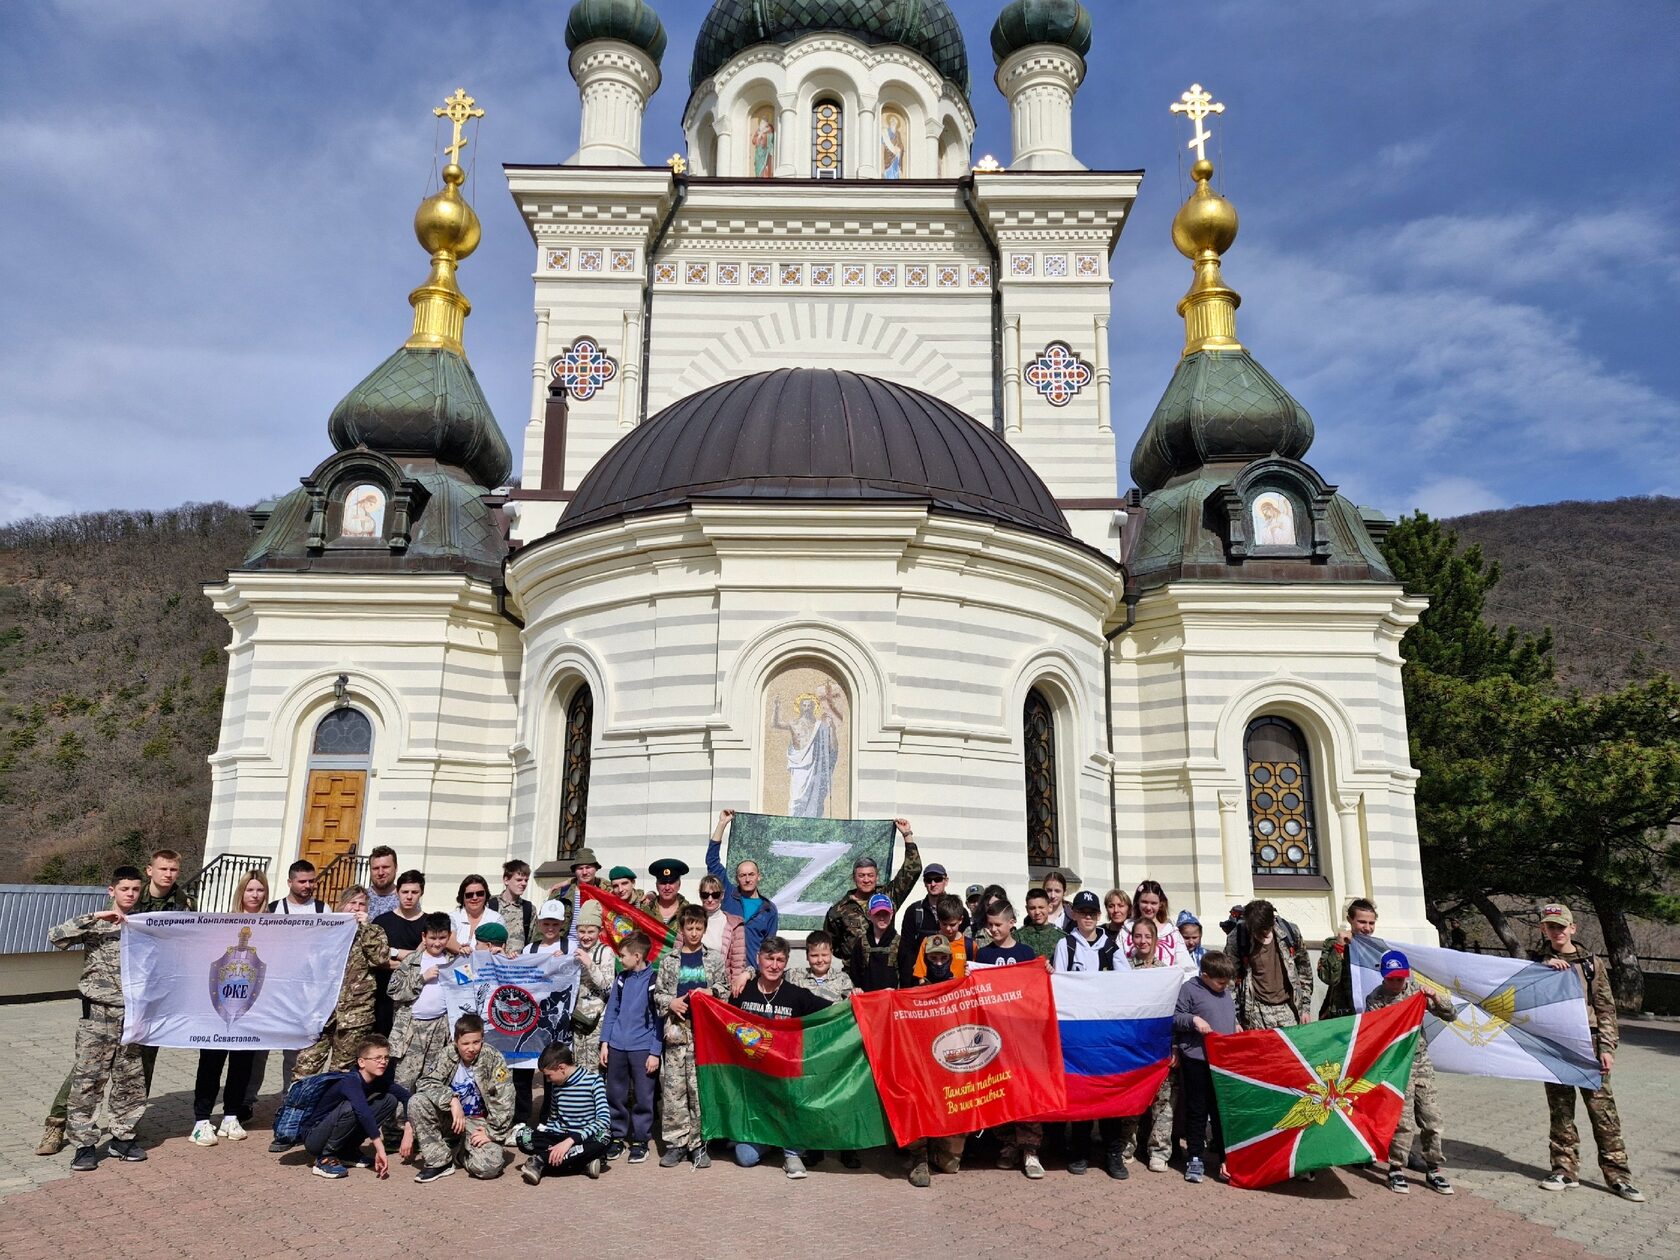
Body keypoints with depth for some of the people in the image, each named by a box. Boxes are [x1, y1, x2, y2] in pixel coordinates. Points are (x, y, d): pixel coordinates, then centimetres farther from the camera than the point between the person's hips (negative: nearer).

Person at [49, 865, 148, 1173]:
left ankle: (123, 1136, 21)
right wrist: (95, 917, -21)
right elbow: (56, 936, -17)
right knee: (87, 1079, -1)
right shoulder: (97, 924, -1)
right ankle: (84, 1144, 10)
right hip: (98, 1012, -3)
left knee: (130, 1079, 8)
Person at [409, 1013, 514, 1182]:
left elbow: (504, 1102, -15)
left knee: (489, 1167, -27)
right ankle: (438, 1161, -9)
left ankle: (459, 1150, 10)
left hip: (478, 1122, -2)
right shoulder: (449, 1055, -7)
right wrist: (452, 1100, -28)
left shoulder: (493, 1058, -16)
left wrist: (491, 1133, -18)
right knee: (417, 1101, -23)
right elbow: (426, 1081, -16)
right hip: (450, 1117, 3)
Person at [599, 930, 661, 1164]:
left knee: (642, 1097, 3)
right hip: (617, 1046, 5)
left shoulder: (653, 980, -8)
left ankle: (640, 1140, 16)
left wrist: (655, 1052, -8)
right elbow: (611, 1011, 13)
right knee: (615, 1095, 11)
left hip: (642, 1048, -5)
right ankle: (617, 1136, 25)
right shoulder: (622, 979, 7)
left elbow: (658, 1018, -6)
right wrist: (605, 1042, 7)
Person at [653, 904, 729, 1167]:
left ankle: (699, 1144, 10)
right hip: (676, 1029, 1)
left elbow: (726, 989, 10)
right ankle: (676, 1143, 12)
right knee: (673, 1088, 1)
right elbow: (657, 992, 11)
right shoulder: (669, 959, 8)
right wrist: (670, 1002, -8)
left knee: (700, 1087, 1)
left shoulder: (715, 958, 7)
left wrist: (711, 992, -9)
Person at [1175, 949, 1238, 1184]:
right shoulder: (1190, 989, -9)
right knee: (1197, 1110, 4)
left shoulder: (1226, 992, 13)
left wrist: (1235, 1025, 11)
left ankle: (1224, 1157, 20)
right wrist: (1193, 1019, -24)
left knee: (1223, 1109, 11)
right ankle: (1195, 1158, 14)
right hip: (1196, 1060, -6)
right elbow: (1175, 1017, -8)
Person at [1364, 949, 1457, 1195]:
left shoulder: (1417, 990, 3)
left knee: (1432, 1117, 5)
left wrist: (1435, 997, -15)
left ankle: (1432, 1170, 19)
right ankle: (1396, 1170, 7)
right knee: (1402, 1120, -7)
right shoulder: (1375, 999, -6)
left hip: (1421, 1062, 4)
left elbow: (1451, 1016, 2)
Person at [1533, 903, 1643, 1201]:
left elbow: (1606, 1008, 3)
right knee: (1560, 1112, 7)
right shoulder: (1538, 962, 8)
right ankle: (1565, 1171, 15)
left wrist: (1607, 1047, -5)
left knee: (1603, 1110, -2)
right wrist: (1543, 968, -17)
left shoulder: (1592, 964, 3)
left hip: (1588, 1045, -1)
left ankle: (1619, 1176, 8)